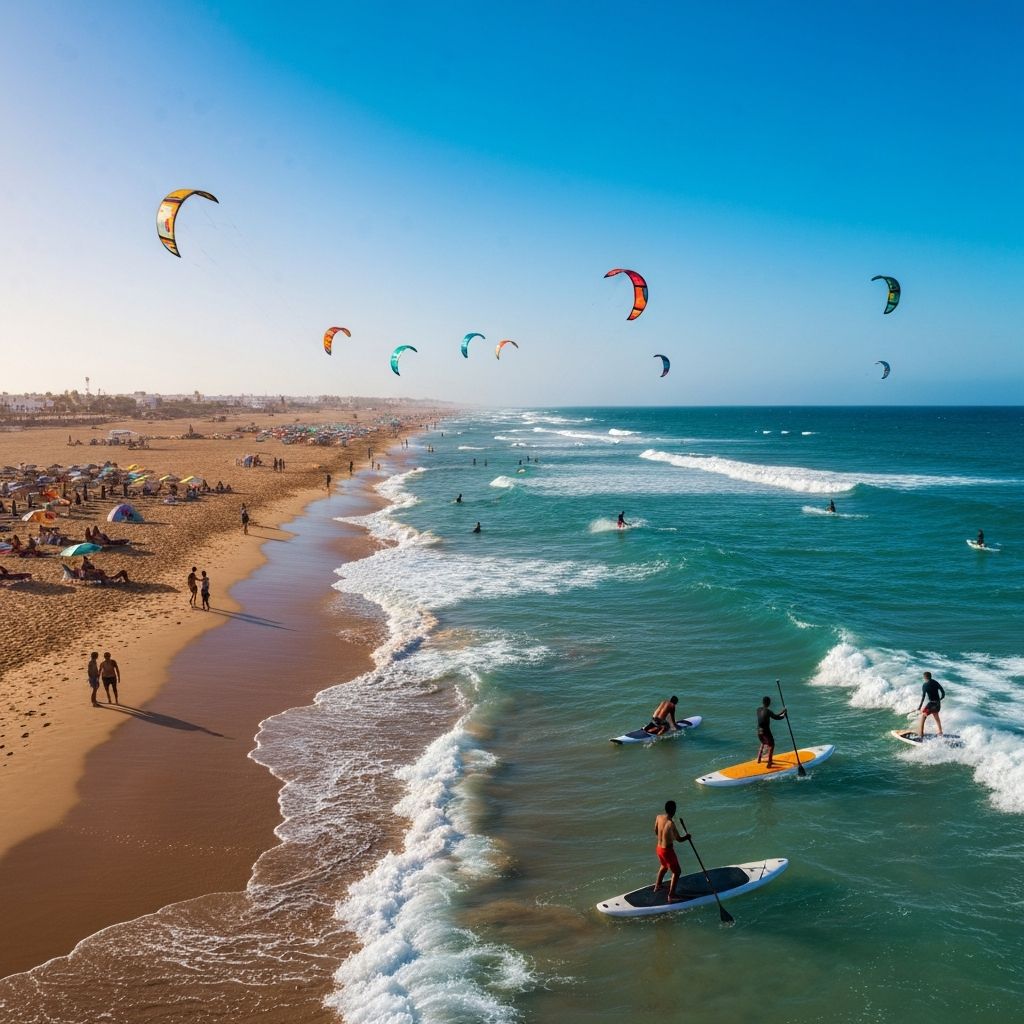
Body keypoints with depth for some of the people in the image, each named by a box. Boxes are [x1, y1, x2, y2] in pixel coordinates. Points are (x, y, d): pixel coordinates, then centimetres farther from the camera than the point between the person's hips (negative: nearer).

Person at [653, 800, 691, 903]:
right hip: (667, 850, -8)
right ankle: (670, 897, 6)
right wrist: (687, 836, 2)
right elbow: (679, 839, -17)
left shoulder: (659, 817, -6)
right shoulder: (671, 824, -28)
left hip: (659, 848, 8)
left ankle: (657, 886, 50)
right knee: (677, 872, 6)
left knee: (664, 866, 33)